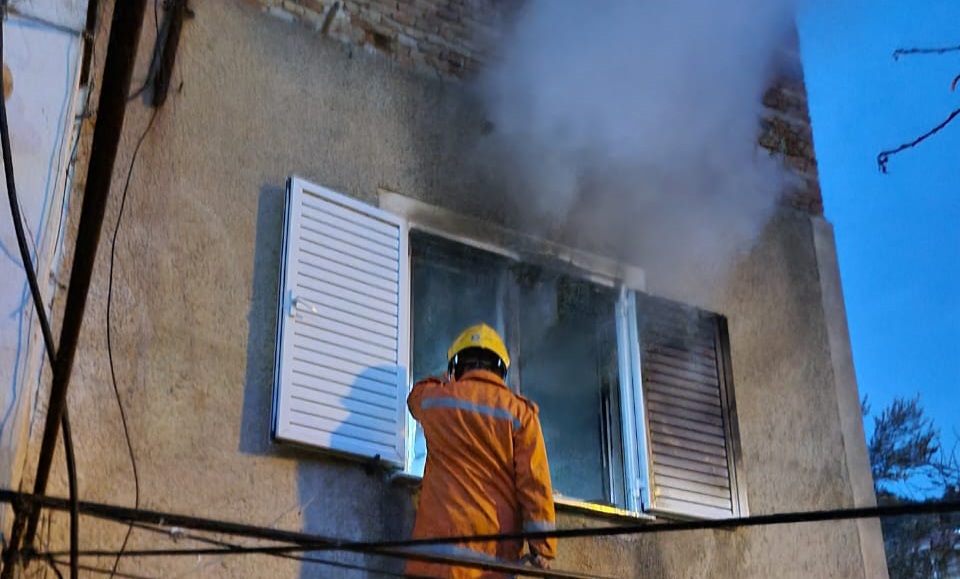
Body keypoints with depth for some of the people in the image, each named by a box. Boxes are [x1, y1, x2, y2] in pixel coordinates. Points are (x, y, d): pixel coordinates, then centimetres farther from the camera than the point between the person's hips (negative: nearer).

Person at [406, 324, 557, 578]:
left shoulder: (434, 398, 8)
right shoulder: (519, 412, 4)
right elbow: (535, 483, -2)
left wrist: (446, 382, 56)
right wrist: (542, 548, -1)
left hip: (443, 535, 0)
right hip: (497, 550, 1)